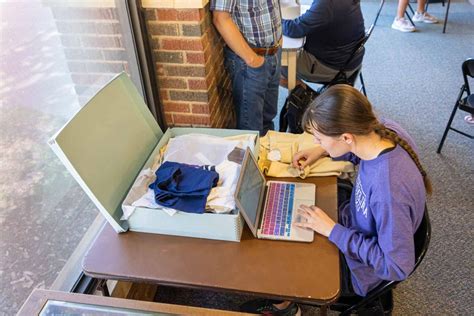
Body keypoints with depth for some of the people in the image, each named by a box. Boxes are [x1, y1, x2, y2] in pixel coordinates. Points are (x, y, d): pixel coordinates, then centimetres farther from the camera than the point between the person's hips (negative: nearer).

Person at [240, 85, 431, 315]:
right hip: (353, 220, 7)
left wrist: (332, 230, -28)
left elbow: (398, 267, -31)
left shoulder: (388, 189, -42)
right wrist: (323, 151, -3)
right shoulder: (385, 129, -20)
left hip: (355, 267, -7)